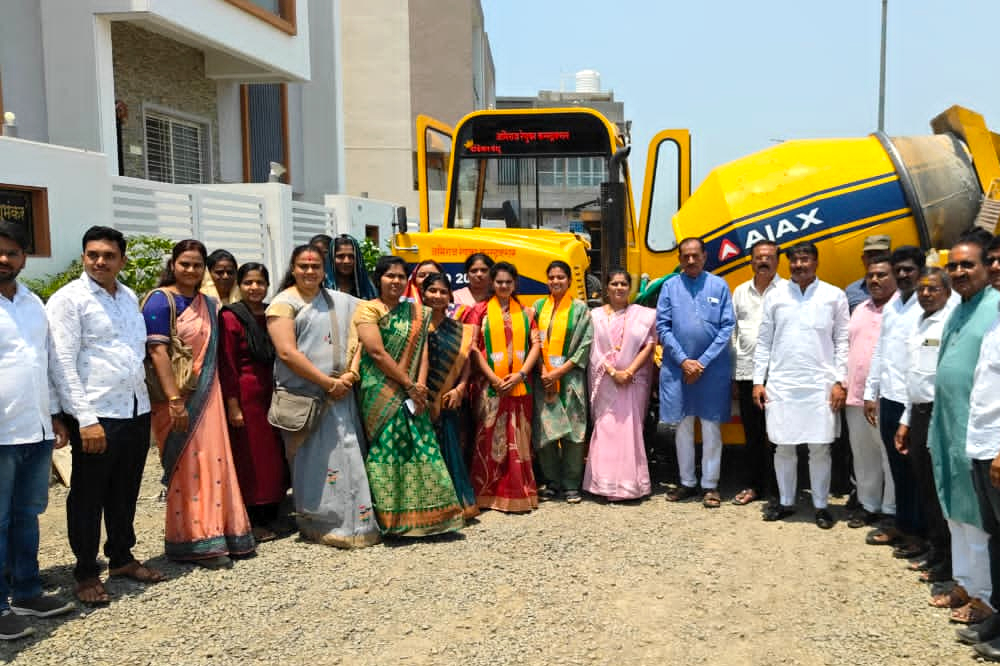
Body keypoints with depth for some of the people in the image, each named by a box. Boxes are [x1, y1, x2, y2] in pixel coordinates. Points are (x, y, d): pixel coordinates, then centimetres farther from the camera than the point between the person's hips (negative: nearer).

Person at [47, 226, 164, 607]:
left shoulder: (129, 297, 12)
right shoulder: (68, 299, -8)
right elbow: (63, 364, -13)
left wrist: (143, 398, 13)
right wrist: (86, 419, -17)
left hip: (137, 411, 6)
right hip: (97, 416, -6)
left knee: (125, 492, 17)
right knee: (88, 496, 6)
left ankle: (122, 557, 32)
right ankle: (86, 572, 20)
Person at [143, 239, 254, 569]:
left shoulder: (208, 304, 13)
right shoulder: (161, 300, -7)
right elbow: (157, 351, -15)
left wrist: (214, 396, 10)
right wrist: (174, 400, -22)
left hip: (207, 397, 6)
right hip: (178, 399, -6)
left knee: (213, 463, 9)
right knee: (188, 466, -1)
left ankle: (219, 533, 20)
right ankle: (195, 542, 9)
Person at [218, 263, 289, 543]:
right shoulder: (231, 317, -8)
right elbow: (227, 365, -10)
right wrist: (233, 405, -14)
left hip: (273, 392, 6)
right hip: (246, 395, -6)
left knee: (275, 453, 10)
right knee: (249, 456, 2)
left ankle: (271, 516, 22)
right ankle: (252, 521, 13)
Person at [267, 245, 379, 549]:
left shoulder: (340, 301, 14)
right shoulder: (284, 304, -2)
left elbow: (355, 338, 14)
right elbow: (287, 353, -12)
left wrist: (350, 375, -4)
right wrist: (328, 382, -13)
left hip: (341, 394, 4)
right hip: (302, 395, -4)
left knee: (349, 456, 3)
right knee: (312, 462, -2)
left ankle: (355, 521, 14)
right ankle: (318, 524, 10)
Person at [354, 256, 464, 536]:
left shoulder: (416, 312, 15)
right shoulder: (368, 309, -2)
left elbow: (422, 351, 6)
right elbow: (377, 352, -11)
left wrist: (420, 386, -9)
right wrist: (409, 384, -11)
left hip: (411, 394, 5)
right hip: (381, 394, -5)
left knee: (419, 447, 3)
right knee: (387, 448, -6)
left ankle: (422, 515, 11)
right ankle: (391, 518, 2)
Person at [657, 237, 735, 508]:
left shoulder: (719, 286, 1)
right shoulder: (670, 287, 3)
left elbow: (727, 327, -2)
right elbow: (662, 327, 0)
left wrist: (703, 362, -9)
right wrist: (684, 361, -9)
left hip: (713, 369, -1)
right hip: (677, 367, 1)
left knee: (711, 429, 4)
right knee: (683, 427, 10)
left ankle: (710, 485, 14)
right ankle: (687, 482, 22)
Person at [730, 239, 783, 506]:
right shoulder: (740, 292, 14)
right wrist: (733, 373, 10)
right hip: (746, 372, 4)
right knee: (752, 433, 12)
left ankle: (774, 490, 11)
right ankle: (751, 486, 22)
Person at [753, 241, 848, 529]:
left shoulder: (834, 296, 2)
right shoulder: (775, 296, 6)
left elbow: (842, 342, 3)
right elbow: (764, 341, 8)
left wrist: (840, 382, -4)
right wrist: (758, 381, 3)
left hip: (820, 385, -1)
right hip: (780, 384, 2)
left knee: (820, 448, 3)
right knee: (783, 446, 8)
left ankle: (821, 505, 18)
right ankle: (785, 502, 22)